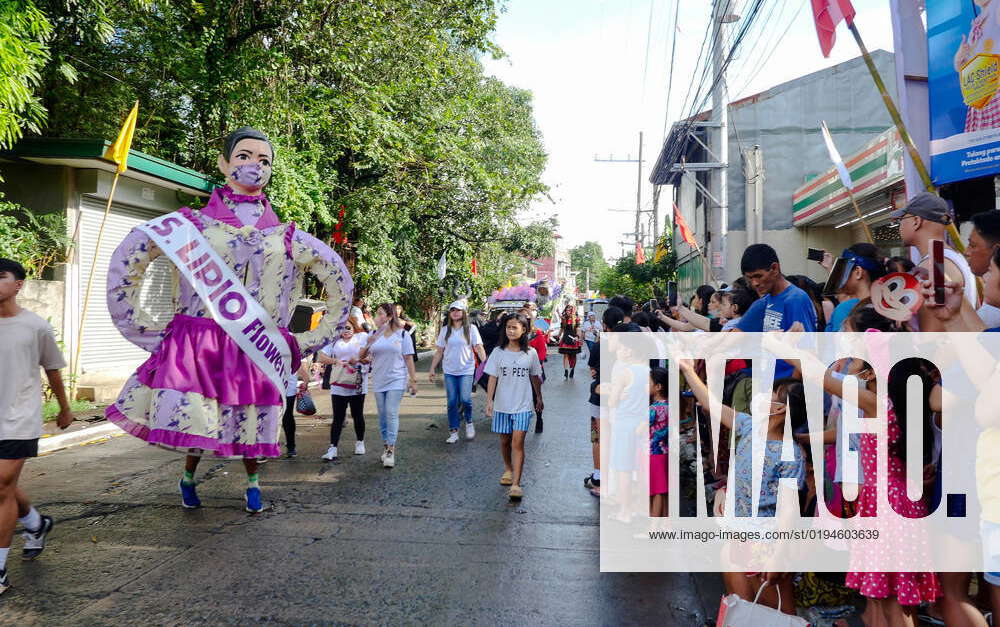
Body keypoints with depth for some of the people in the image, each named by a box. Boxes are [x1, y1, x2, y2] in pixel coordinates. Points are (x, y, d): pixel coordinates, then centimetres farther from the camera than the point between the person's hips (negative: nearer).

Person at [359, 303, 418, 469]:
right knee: (382, 416, 10)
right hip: (378, 381, 4)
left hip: (396, 380, -4)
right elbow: (361, 357, 8)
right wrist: (368, 345, -13)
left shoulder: (402, 334, -2)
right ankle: (386, 446, 22)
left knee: (392, 414, -12)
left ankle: (391, 450, -9)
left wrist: (413, 381, -5)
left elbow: (409, 359, -2)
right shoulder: (374, 334, 7)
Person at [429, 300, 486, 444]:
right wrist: (432, 369, 8)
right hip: (449, 371, 3)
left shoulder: (471, 329, -1)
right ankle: (453, 432, 12)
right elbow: (439, 352, 11)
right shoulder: (445, 330, 8)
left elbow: (479, 348, -5)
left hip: (466, 370, -3)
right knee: (452, 402, 3)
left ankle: (469, 423, 15)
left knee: (465, 399, -14)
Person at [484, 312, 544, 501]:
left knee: (517, 443, -10)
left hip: (523, 405, -2)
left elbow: (535, 377, 11)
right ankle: (508, 470, 40)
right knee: (505, 441, 14)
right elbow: (492, 378, -1)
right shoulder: (498, 352, 0)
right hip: (502, 404, 2)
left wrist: (539, 398, 20)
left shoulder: (530, 353, -1)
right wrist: (489, 401, -8)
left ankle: (516, 484, -11)